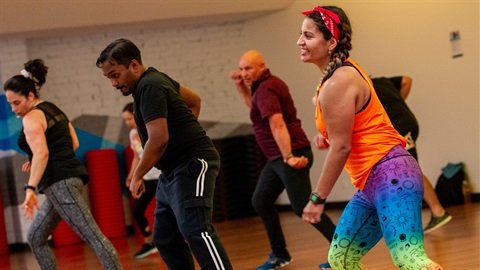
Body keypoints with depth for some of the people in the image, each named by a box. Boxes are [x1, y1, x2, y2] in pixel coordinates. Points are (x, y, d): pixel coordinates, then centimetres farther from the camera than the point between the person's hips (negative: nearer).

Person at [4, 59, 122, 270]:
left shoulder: (32, 118, -9)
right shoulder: (54, 110, 20)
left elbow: (41, 153, -24)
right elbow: (73, 144, 26)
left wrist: (30, 189, -32)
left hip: (59, 183, -10)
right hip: (70, 177, 10)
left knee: (92, 236, -16)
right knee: (35, 238, 17)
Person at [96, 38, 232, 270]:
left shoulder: (149, 87, -16)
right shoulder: (154, 78, 15)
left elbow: (158, 139, -24)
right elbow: (194, 100, 28)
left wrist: (137, 176, -13)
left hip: (193, 165, -11)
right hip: (173, 171, 11)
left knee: (195, 231, -23)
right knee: (165, 239, 9)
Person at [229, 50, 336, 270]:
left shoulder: (266, 89, -17)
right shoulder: (265, 84, 13)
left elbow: (277, 124, -28)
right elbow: (253, 105, 34)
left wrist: (288, 157, -36)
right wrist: (240, 86, 18)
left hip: (291, 155, -11)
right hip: (277, 157, 11)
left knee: (302, 207, -11)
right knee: (260, 201, 12)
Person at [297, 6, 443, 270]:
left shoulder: (337, 84, -13)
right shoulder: (346, 72, 17)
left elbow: (341, 147, -15)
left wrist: (317, 199, -9)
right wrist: (325, 136, 17)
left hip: (389, 175, -11)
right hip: (372, 182, 11)